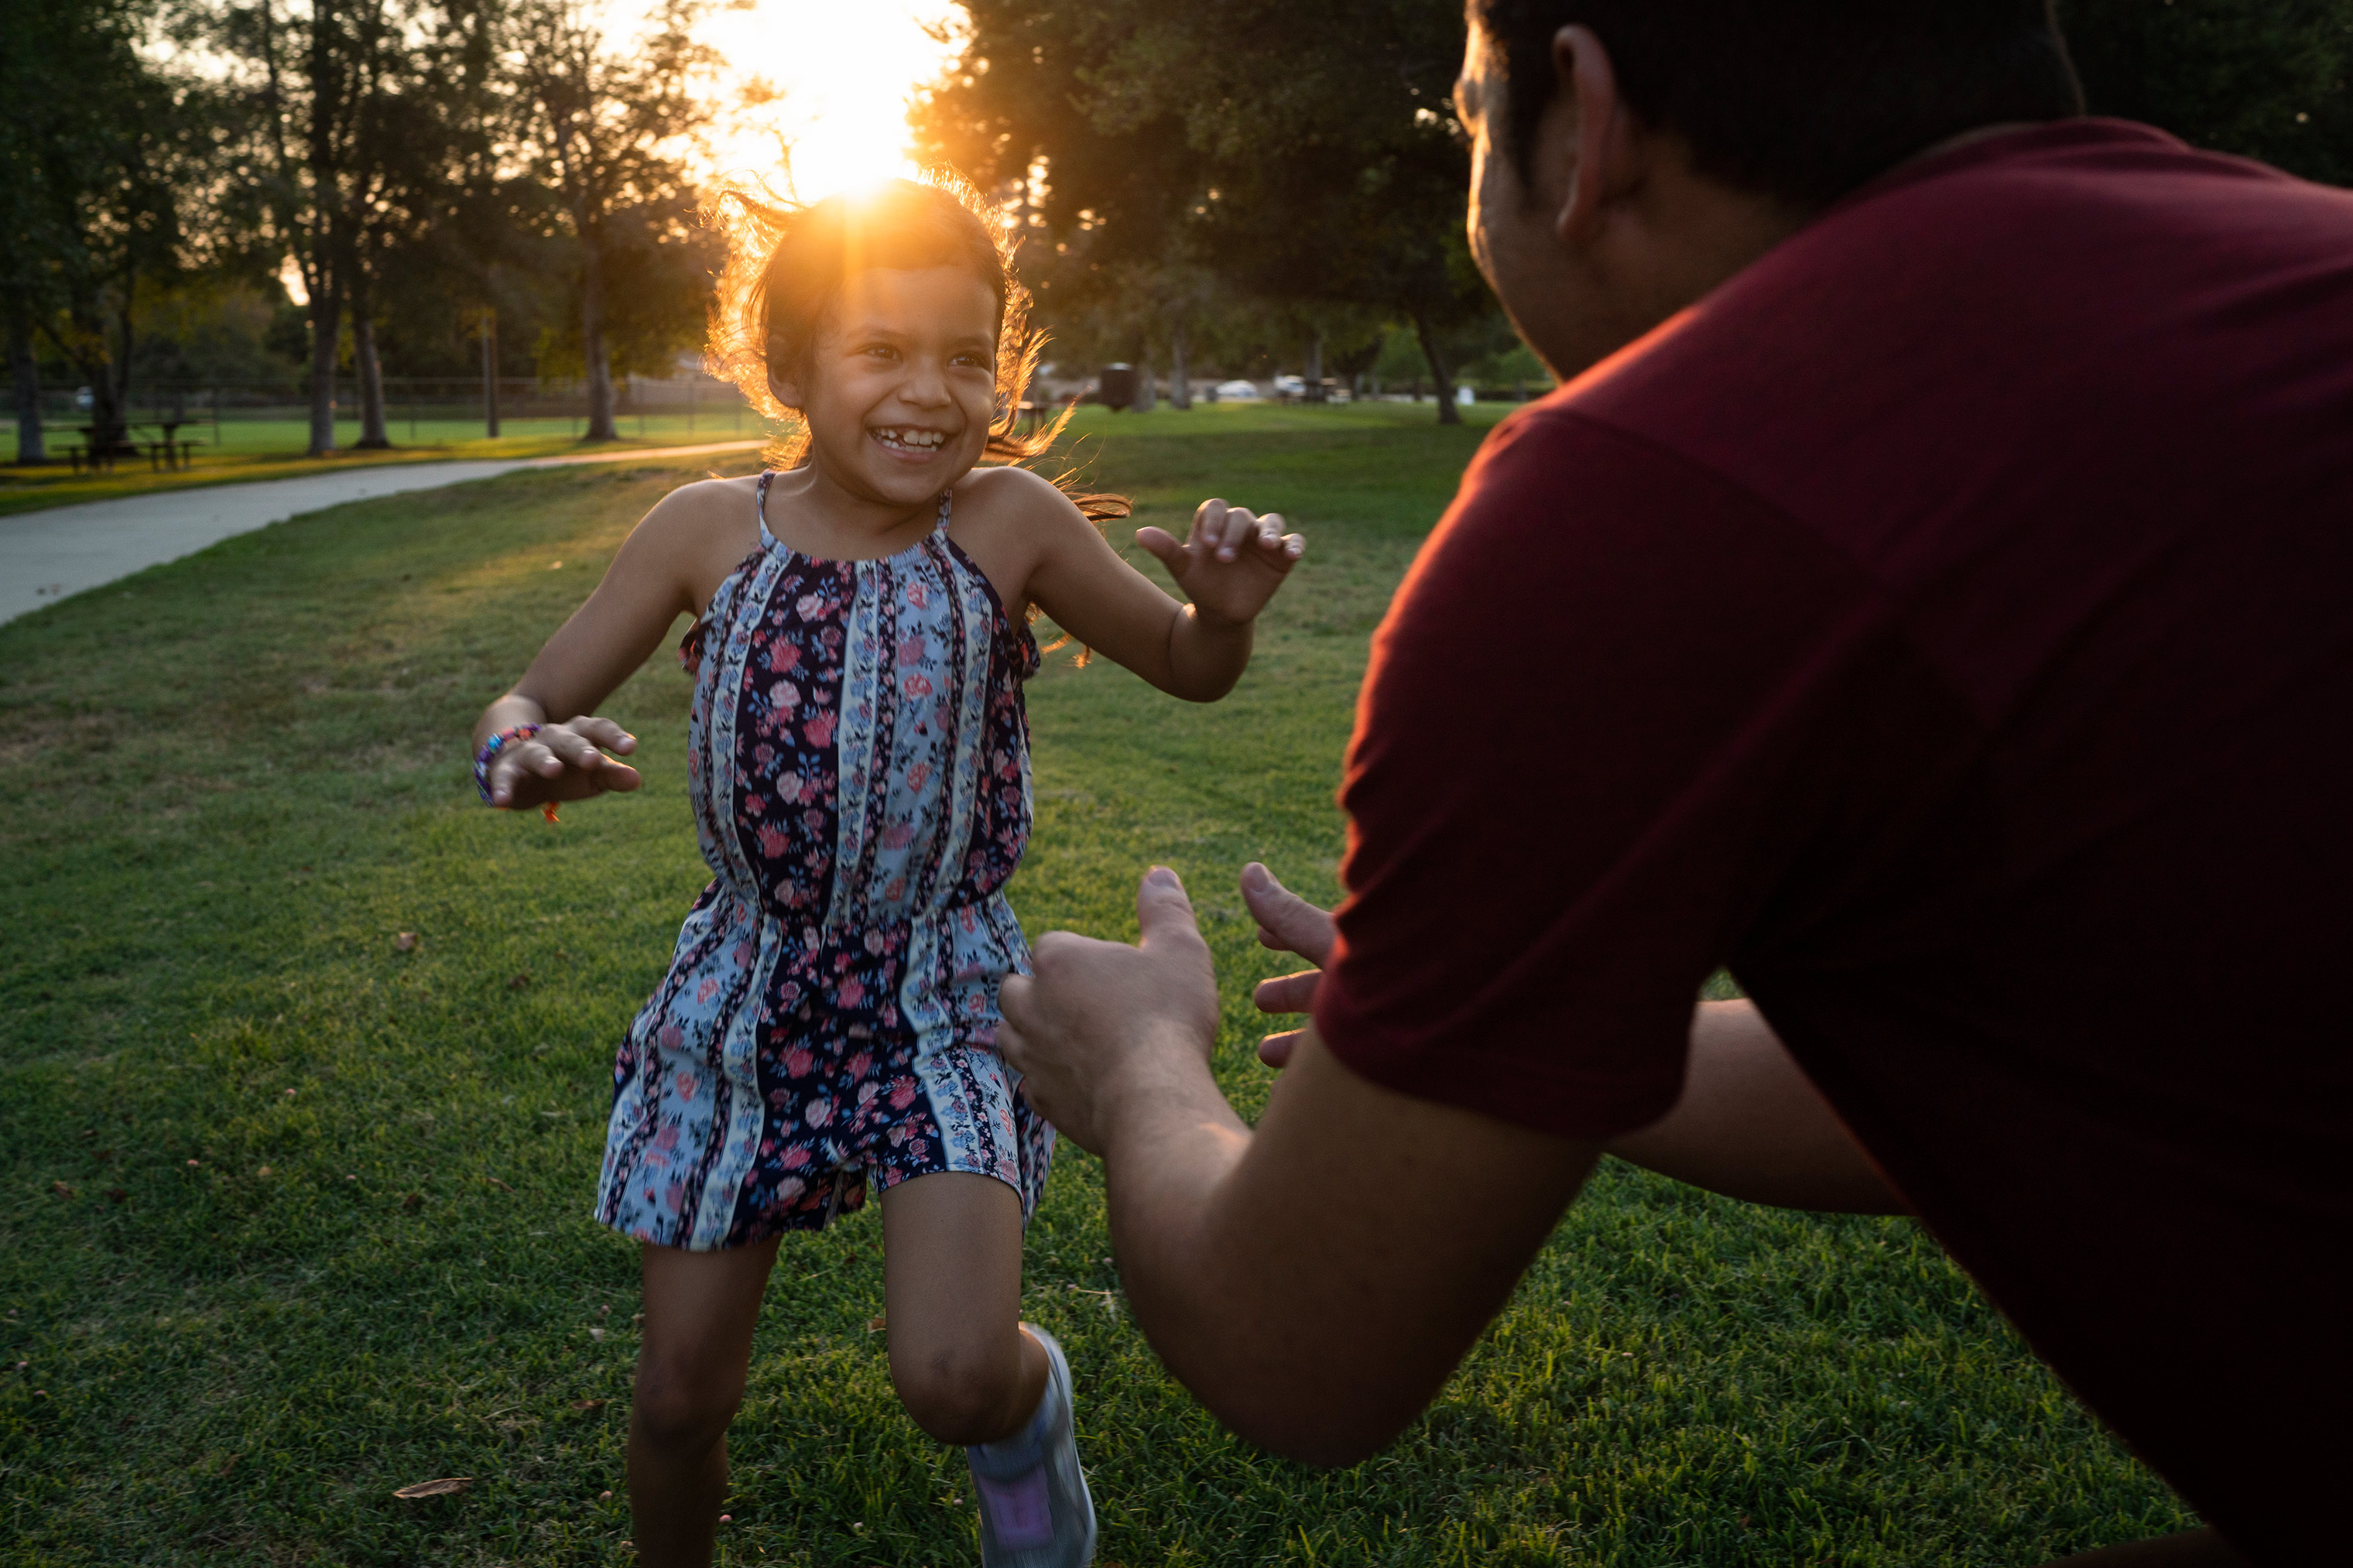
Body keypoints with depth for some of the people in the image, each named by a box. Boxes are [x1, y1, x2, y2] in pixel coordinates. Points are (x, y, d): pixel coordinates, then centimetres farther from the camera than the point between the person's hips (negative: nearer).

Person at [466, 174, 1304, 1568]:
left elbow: (1190, 670, 2)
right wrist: (531, 753, -25)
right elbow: (525, 707, 0)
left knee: (956, 1379, -18)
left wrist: (1227, 604, -22)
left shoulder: (1008, 521, -10)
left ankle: (1030, 1409, 19)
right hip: (749, 989, 2)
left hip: (944, 989, -1)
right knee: (683, 1400, 10)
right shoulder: (712, 531, -8)